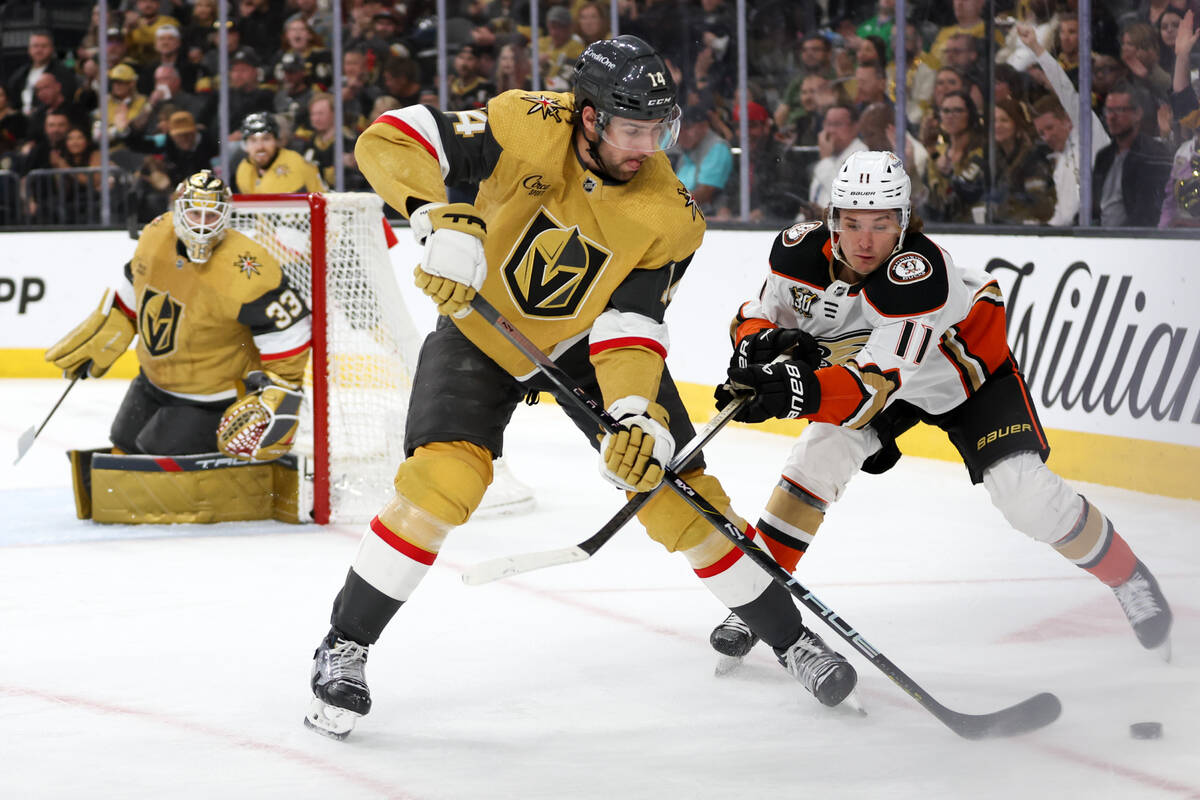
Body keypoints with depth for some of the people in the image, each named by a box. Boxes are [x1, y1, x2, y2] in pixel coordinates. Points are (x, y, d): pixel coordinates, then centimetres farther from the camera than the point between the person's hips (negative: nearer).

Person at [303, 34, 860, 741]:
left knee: (673, 484, -3)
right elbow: (390, 139, -31)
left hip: (587, 339, 2)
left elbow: (630, 325, -22)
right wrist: (441, 219, -47)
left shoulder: (669, 217, -22)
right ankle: (345, 649, -10)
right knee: (445, 476, -23)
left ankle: (789, 636, 15)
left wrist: (637, 414, -39)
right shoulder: (530, 129, -28)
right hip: (482, 329, -2)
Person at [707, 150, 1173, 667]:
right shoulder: (802, 251, -26)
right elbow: (758, 315, -10)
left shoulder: (919, 271, -42)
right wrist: (759, 342, -35)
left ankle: (1129, 579, 8)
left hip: (968, 364, -4)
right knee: (820, 455, -19)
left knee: (1025, 494, -16)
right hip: (867, 355, 4)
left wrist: (802, 393, -67)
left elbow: (877, 383, -49)